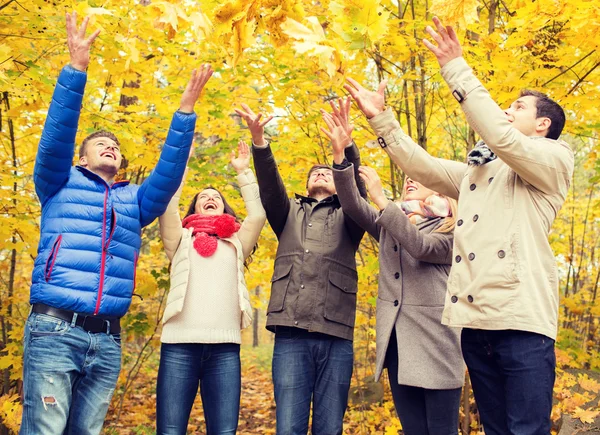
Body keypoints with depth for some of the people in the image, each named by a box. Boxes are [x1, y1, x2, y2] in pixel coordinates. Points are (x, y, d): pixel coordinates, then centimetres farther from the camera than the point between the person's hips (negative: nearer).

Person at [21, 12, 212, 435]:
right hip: (55, 329, -4)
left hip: (107, 340, 4)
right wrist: (77, 68, -13)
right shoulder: (61, 185, 11)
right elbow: (56, 136, -4)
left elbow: (169, 174, 8)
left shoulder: (134, 201, 19)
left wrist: (185, 111, 2)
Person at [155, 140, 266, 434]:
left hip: (225, 347, 1)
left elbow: (259, 214, 8)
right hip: (179, 343, -1)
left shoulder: (236, 244, 22)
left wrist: (243, 172, 13)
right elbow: (166, 207, 4)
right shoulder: (181, 240, 19)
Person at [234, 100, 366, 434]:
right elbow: (270, 186, 5)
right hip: (291, 334, 1)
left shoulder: (346, 218, 18)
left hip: (336, 336, 0)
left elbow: (356, 190, -2)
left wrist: (346, 145, -20)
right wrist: (259, 142, -13)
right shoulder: (289, 213, 23)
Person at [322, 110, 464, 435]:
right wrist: (340, 155, -12)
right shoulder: (389, 224, 15)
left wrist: (381, 198, -22)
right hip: (396, 341, 5)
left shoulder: (450, 230, 1)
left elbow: (420, 246, -19)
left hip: (434, 341, -4)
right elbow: (352, 205, 0)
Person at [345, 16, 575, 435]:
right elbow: (422, 166, 20)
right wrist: (381, 118, 13)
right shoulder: (476, 170, 24)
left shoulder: (555, 159, 3)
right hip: (476, 321, 7)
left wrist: (456, 69, -12)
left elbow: (502, 138, -13)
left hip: (522, 321, -6)